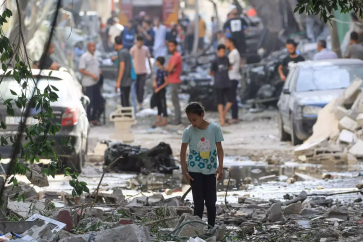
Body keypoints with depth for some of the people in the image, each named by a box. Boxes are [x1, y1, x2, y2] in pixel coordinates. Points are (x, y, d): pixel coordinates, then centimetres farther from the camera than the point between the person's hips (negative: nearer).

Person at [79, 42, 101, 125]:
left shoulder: (94, 57, 17)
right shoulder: (84, 57, -9)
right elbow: (81, 70, -15)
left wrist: (99, 71, 6)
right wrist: (92, 75, -21)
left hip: (96, 82, 8)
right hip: (88, 83, -8)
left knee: (95, 101, 11)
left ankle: (93, 118, 19)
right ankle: (87, 120, -2)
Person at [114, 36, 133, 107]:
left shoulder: (121, 53, -15)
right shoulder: (126, 51, 14)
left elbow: (122, 67, -21)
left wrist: (118, 82, -22)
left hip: (124, 82, -9)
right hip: (128, 81, 10)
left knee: (125, 103, -8)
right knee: (126, 102, 16)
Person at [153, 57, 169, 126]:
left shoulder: (164, 71, -17)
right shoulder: (158, 70, 8)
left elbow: (167, 82, -18)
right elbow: (156, 78, 19)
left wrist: (159, 88, -16)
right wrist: (154, 82, -5)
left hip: (162, 90, -8)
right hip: (157, 90, 8)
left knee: (163, 105, -2)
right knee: (158, 104, 14)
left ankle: (164, 121, 4)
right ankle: (159, 120, 22)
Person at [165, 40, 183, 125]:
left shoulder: (177, 56, -15)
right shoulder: (173, 56, 18)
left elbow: (170, 69, -21)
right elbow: (167, 68, 10)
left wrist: (169, 68, 1)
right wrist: (170, 69, -11)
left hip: (175, 82, -10)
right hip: (172, 82, 10)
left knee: (175, 101, -9)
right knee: (175, 101, 14)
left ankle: (177, 120, -7)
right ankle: (178, 119, 19)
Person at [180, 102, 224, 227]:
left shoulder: (214, 128, -6)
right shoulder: (188, 131, -7)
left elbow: (219, 149, 0)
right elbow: (183, 152, -1)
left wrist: (220, 167, -9)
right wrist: (185, 171, -5)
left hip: (211, 170, 1)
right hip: (195, 171, -1)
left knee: (211, 202, 5)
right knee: (199, 203, -3)